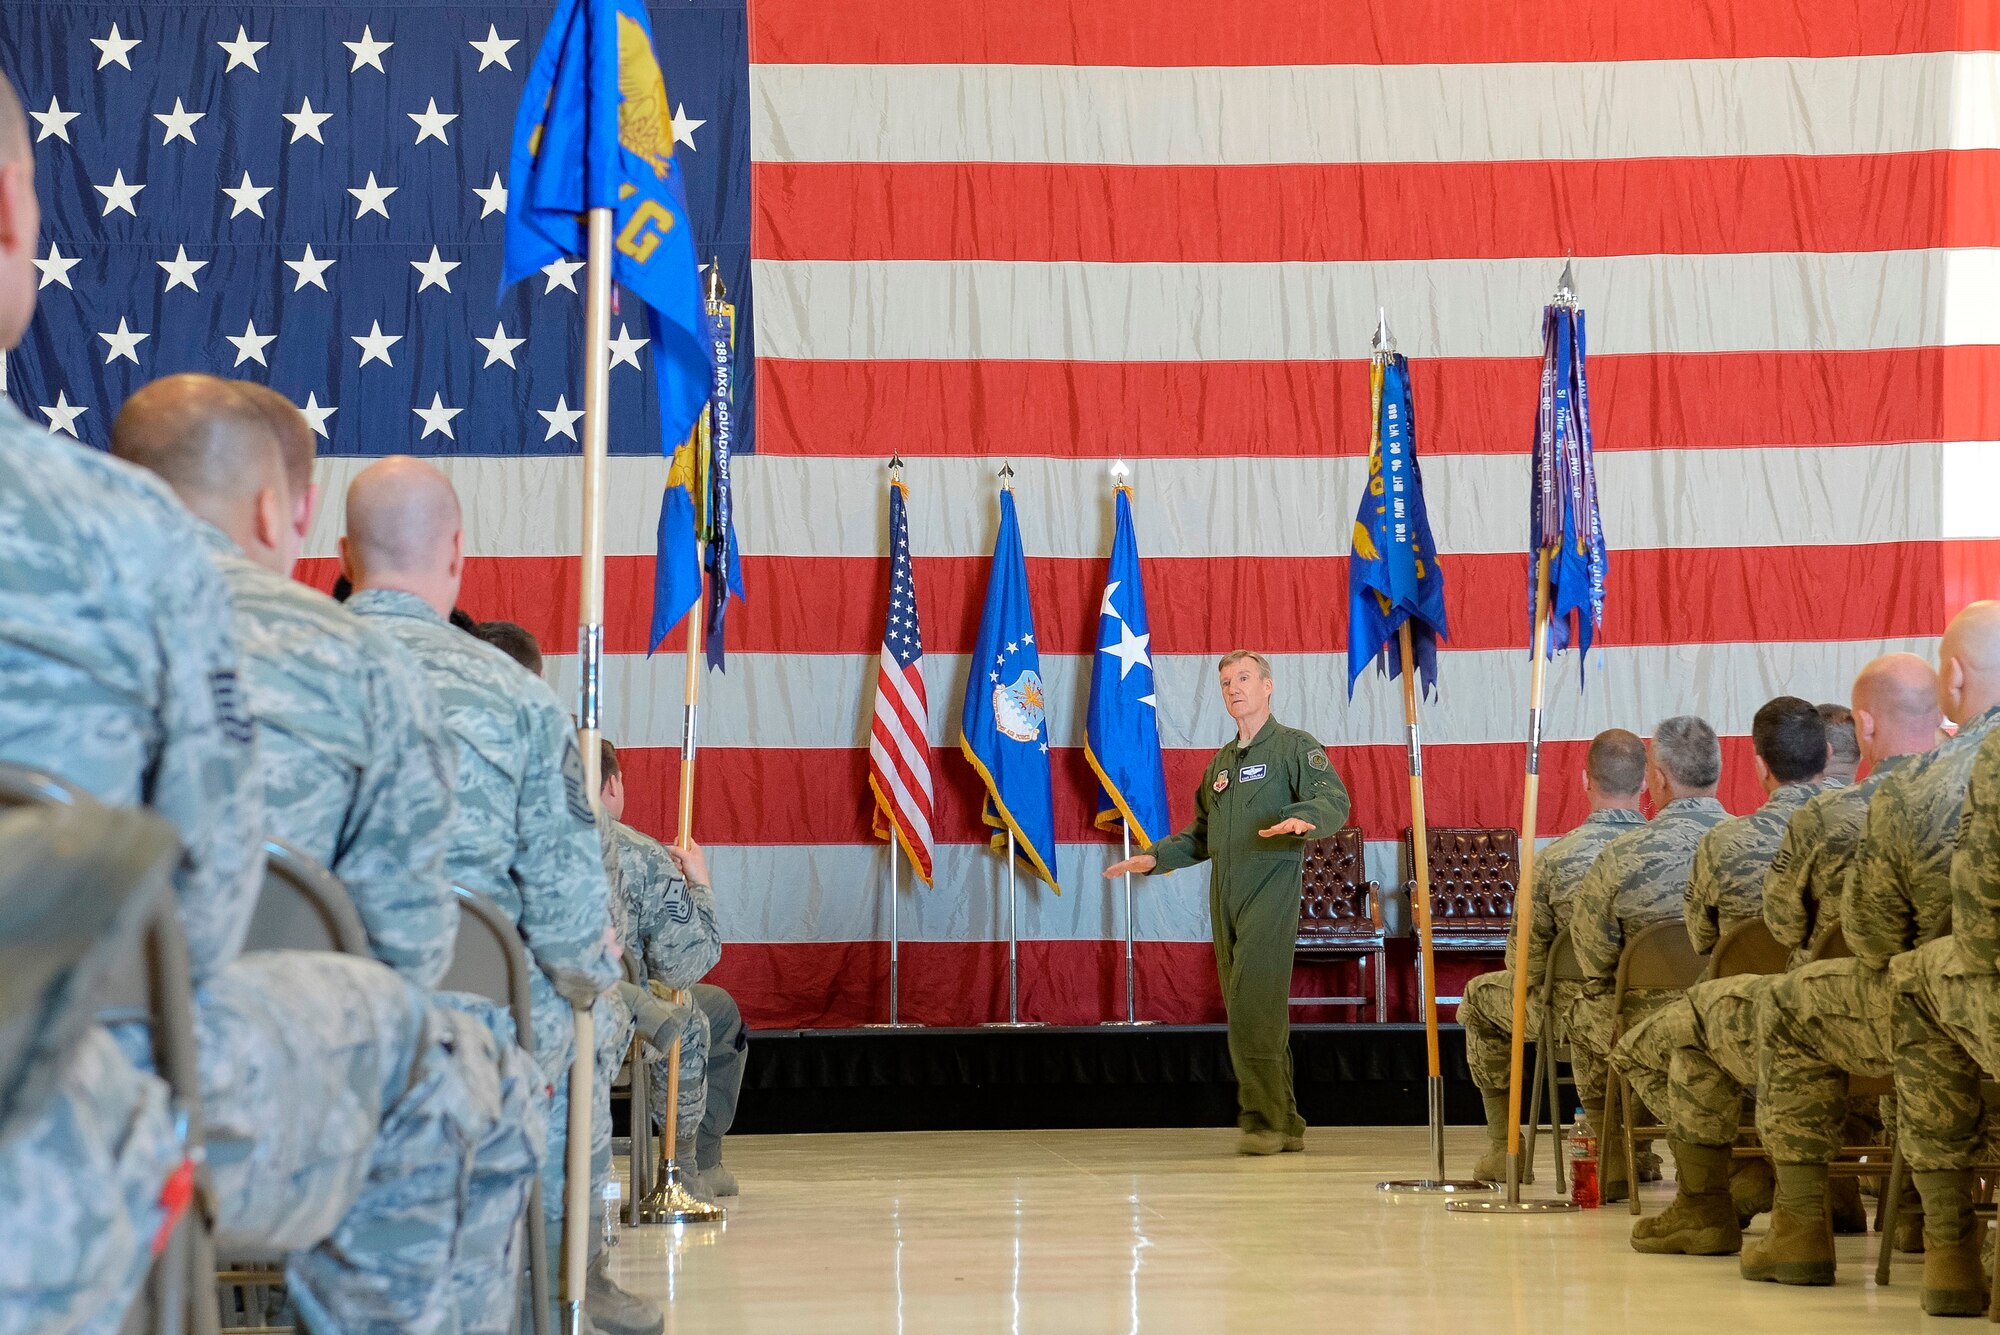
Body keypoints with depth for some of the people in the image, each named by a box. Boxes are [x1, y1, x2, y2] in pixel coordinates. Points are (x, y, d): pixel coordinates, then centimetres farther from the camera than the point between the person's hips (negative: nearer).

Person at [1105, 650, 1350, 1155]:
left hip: (1270, 892, -7)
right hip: (1225, 898, 7)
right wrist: (1155, 857, 16)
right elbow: (1202, 834, 29)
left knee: (1252, 1013, -16)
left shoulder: (1294, 747, 1)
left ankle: (1263, 1119, -12)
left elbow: (1335, 800, -12)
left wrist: (1303, 817, -32)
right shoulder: (1220, 763, 23)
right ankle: (1286, 1124, 11)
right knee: (1261, 1018, 7)